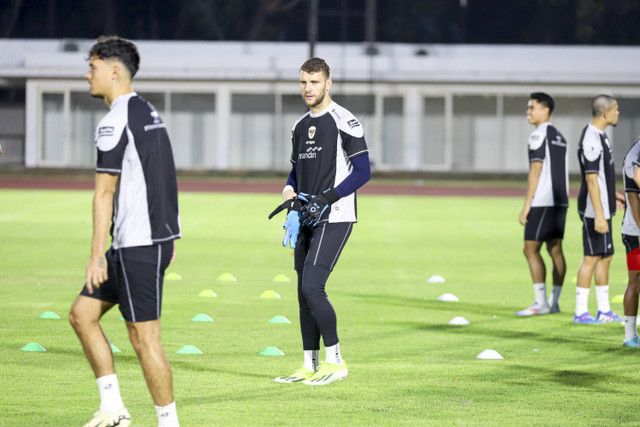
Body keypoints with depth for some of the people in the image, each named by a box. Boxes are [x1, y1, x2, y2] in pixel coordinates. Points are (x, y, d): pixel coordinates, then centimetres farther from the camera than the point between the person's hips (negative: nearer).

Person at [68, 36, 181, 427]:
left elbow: (105, 192, -16)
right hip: (158, 236, 10)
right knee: (82, 314, 13)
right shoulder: (149, 112, 16)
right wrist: (169, 237, 24)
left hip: (138, 245, -10)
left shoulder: (115, 121, -14)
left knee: (144, 337, -5)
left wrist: (97, 255, -16)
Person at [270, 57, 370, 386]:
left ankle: (335, 361, -7)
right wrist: (289, 198, 3)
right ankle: (310, 366, 13)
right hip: (307, 220, 8)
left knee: (312, 287, -16)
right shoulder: (300, 127, 16)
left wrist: (325, 199, -18)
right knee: (304, 293, 7)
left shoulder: (344, 122, -8)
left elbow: (363, 171, -11)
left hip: (334, 219, -8)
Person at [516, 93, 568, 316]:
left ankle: (541, 303, -11)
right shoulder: (559, 137, 17)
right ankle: (554, 302, 8)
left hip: (543, 203, -9)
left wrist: (527, 205, -14)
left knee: (531, 249, -7)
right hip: (560, 201, 9)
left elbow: (536, 171, -15)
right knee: (555, 250, 8)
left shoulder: (539, 135, -10)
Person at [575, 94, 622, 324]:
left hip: (603, 208, 10)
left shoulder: (599, 135, 13)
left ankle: (604, 310, 17)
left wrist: (613, 196, 27)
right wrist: (599, 216, -24)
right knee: (592, 257, -5)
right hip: (594, 210, -10)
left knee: (605, 256, 12)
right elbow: (591, 180, -22)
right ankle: (581, 312, 0)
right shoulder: (591, 140, -19)